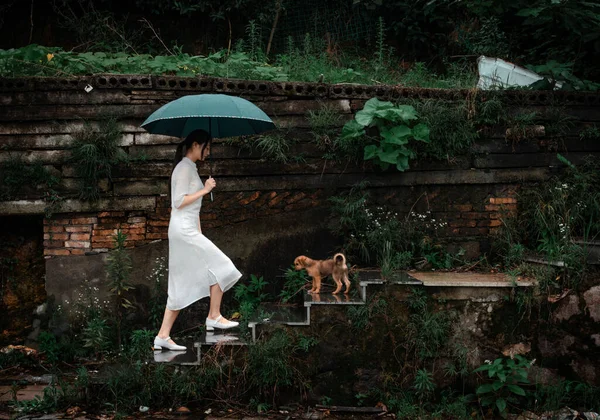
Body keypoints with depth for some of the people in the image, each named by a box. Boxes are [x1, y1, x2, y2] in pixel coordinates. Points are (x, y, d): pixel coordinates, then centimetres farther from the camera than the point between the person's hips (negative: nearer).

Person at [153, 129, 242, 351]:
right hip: (184, 229, -10)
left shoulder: (189, 167, 19)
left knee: (181, 286, 7)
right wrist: (204, 190, -13)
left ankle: (163, 336, 7)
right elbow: (179, 201, -18)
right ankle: (214, 317, 7)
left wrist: (199, 232, 20)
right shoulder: (185, 167, -10)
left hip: (187, 229, 10)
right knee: (219, 266, -3)